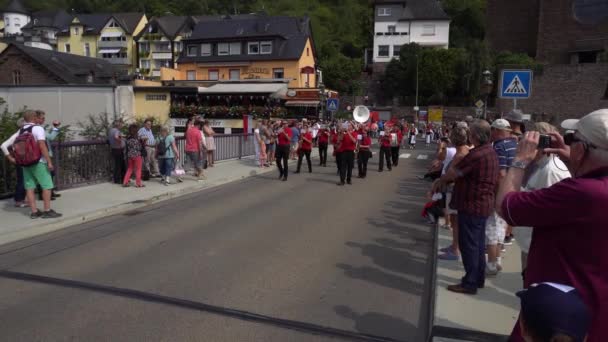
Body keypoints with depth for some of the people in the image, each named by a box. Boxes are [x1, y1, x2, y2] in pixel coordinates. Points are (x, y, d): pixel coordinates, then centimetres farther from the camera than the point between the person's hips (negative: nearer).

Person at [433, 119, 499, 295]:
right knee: (478, 243, 18)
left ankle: (470, 283, 7)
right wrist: (446, 180, 11)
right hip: (483, 204, 10)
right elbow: (461, 172, 13)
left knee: (469, 244, -1)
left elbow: (454, 173, -16)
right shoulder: (490, 152, 10)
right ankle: (478, 278, 29)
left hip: (472, 205, -10)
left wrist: (438, 182, 1)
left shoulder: (477, 154, -22)